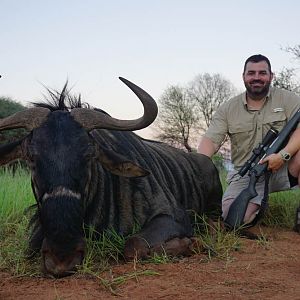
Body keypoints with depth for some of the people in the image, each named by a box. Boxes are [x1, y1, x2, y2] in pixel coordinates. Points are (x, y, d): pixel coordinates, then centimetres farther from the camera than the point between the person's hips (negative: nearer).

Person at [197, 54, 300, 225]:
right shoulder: (228, 109, 6)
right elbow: (210, 140, -4)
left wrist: (284, 154, -28)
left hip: (282, 168, 0)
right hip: (246, 176, 1)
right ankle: (259, 205, 9)